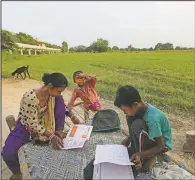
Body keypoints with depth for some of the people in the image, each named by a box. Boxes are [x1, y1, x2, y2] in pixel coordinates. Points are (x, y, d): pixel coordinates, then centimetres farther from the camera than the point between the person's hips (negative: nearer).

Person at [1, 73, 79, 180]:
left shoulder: (52, 93, -19)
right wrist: (51, 136, -33)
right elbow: (33, 125, -29)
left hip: (43, 121, 4)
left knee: (58, 99, -17)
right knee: (8, 153, -25)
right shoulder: (30, 98, -37)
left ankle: (58, 132, -3)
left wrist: (72, 115, -10)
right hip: (26, 125, -4)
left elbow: (62, 105, 1)